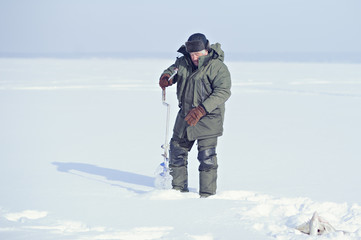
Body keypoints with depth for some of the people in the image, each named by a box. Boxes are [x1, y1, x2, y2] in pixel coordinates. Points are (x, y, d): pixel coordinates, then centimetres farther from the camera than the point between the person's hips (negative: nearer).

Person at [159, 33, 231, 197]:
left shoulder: (217, 67, -16)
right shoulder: (184, 62, 3)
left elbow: (223, 91, -23)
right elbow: (171, 70, 13)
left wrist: (202, 109, -32)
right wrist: (165, 77, -16)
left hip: (207, 120, -7)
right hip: (185, 116, 7)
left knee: (206, 156, -8)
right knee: (177, 150, 12)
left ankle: (207, 194, 2)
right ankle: (179, 188, 26)